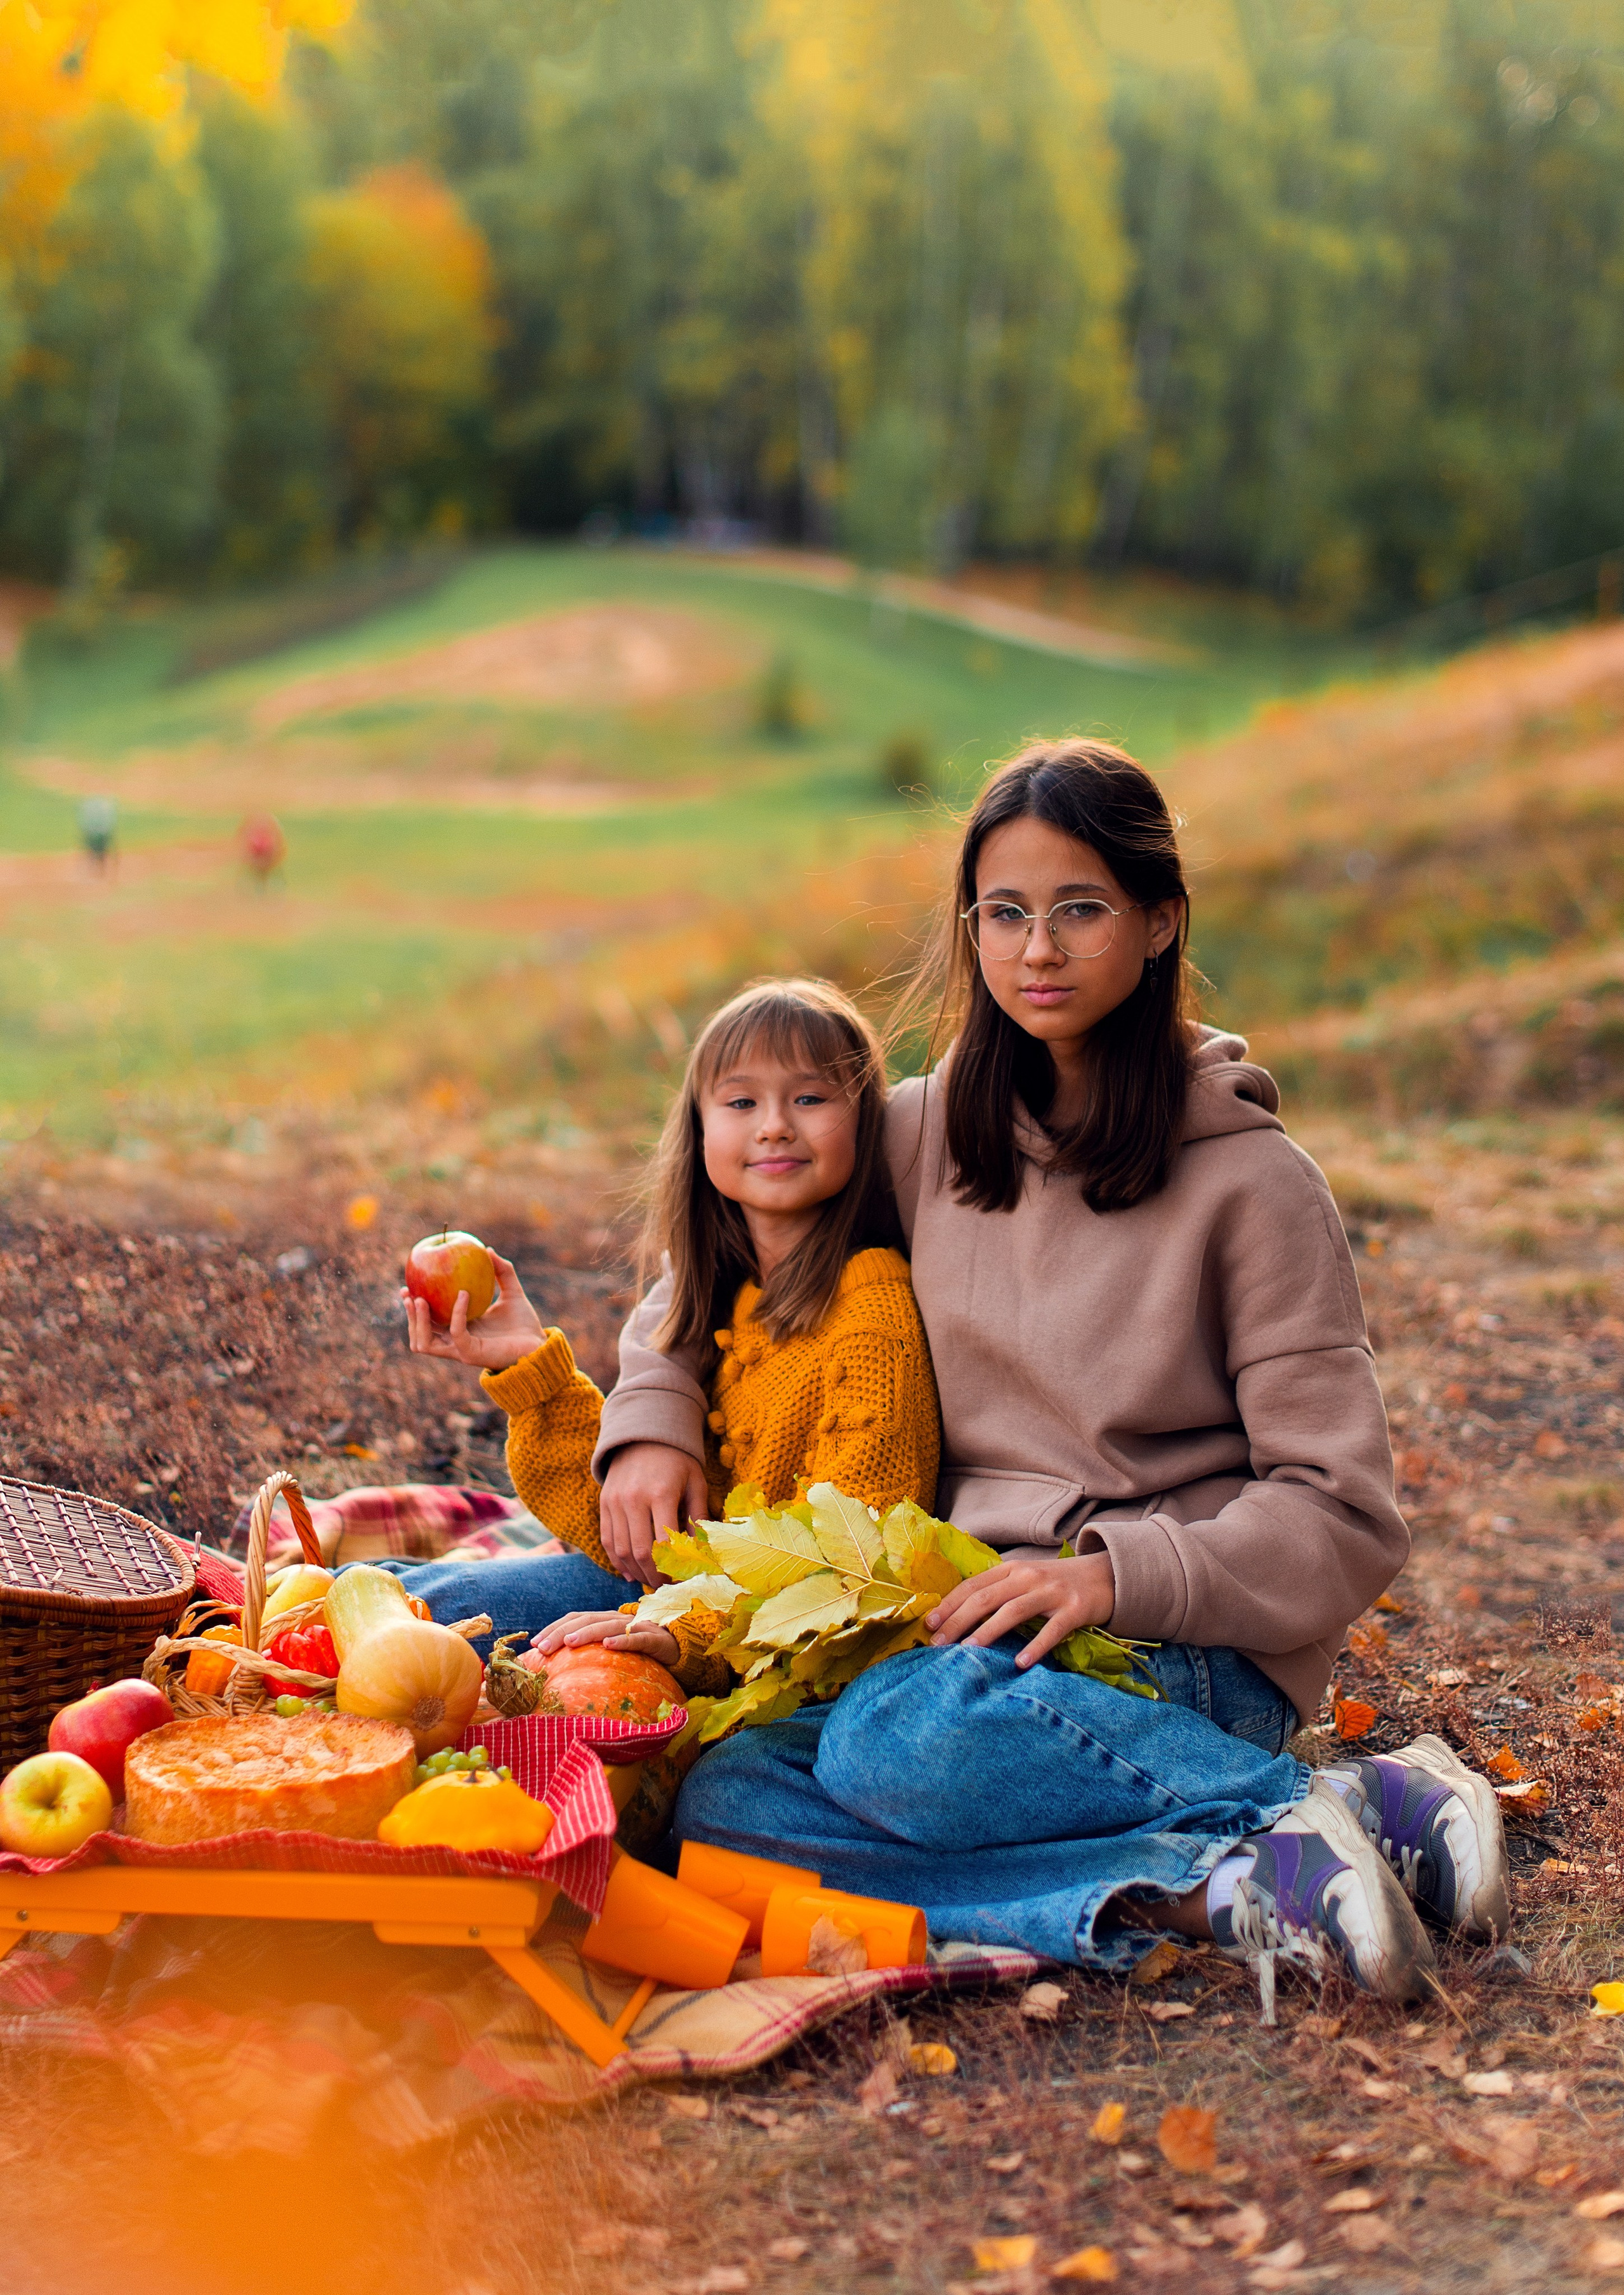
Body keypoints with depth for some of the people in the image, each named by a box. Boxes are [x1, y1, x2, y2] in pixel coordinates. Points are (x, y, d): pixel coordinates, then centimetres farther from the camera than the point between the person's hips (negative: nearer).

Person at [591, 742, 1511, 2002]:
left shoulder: (1250, 1181, -5)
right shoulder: (927, 1133, 9)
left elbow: (1342, 1517, -7)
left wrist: (1117, 1568, -22)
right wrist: (653, 1417, 7)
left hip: (1185, 1656, -5)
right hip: (972, 1635, 5)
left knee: (896, 1740, -35)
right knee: (725, 1802, -24)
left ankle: (1335, 1811, -22)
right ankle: (1230, 1893, -28)